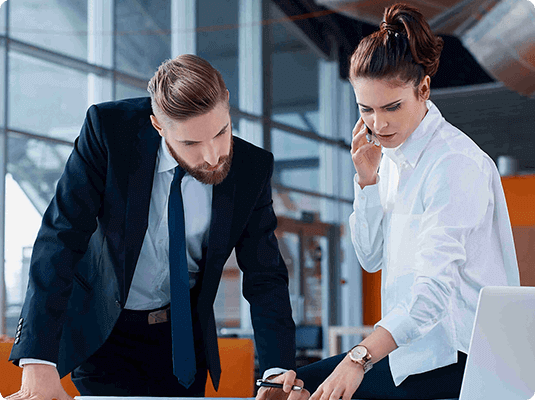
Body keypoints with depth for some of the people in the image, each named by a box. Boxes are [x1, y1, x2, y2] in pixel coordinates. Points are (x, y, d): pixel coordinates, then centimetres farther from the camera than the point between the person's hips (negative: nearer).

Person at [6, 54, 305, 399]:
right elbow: (60, 238, -27)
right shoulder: (109, 129, -23)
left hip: (183, 332, 3)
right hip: (100, 331, -2)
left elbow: (266, 279, -11)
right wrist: (39, 365, -35)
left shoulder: (252, 169, -15)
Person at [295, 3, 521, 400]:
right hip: (415, 342, 8)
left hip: (455, 360, -8)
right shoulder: (389, 154, 7)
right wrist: (367, 179, -3)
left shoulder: (455, 163, -18)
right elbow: (371, 258, 11)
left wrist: (360, 358, -37)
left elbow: (435, 285, -27)